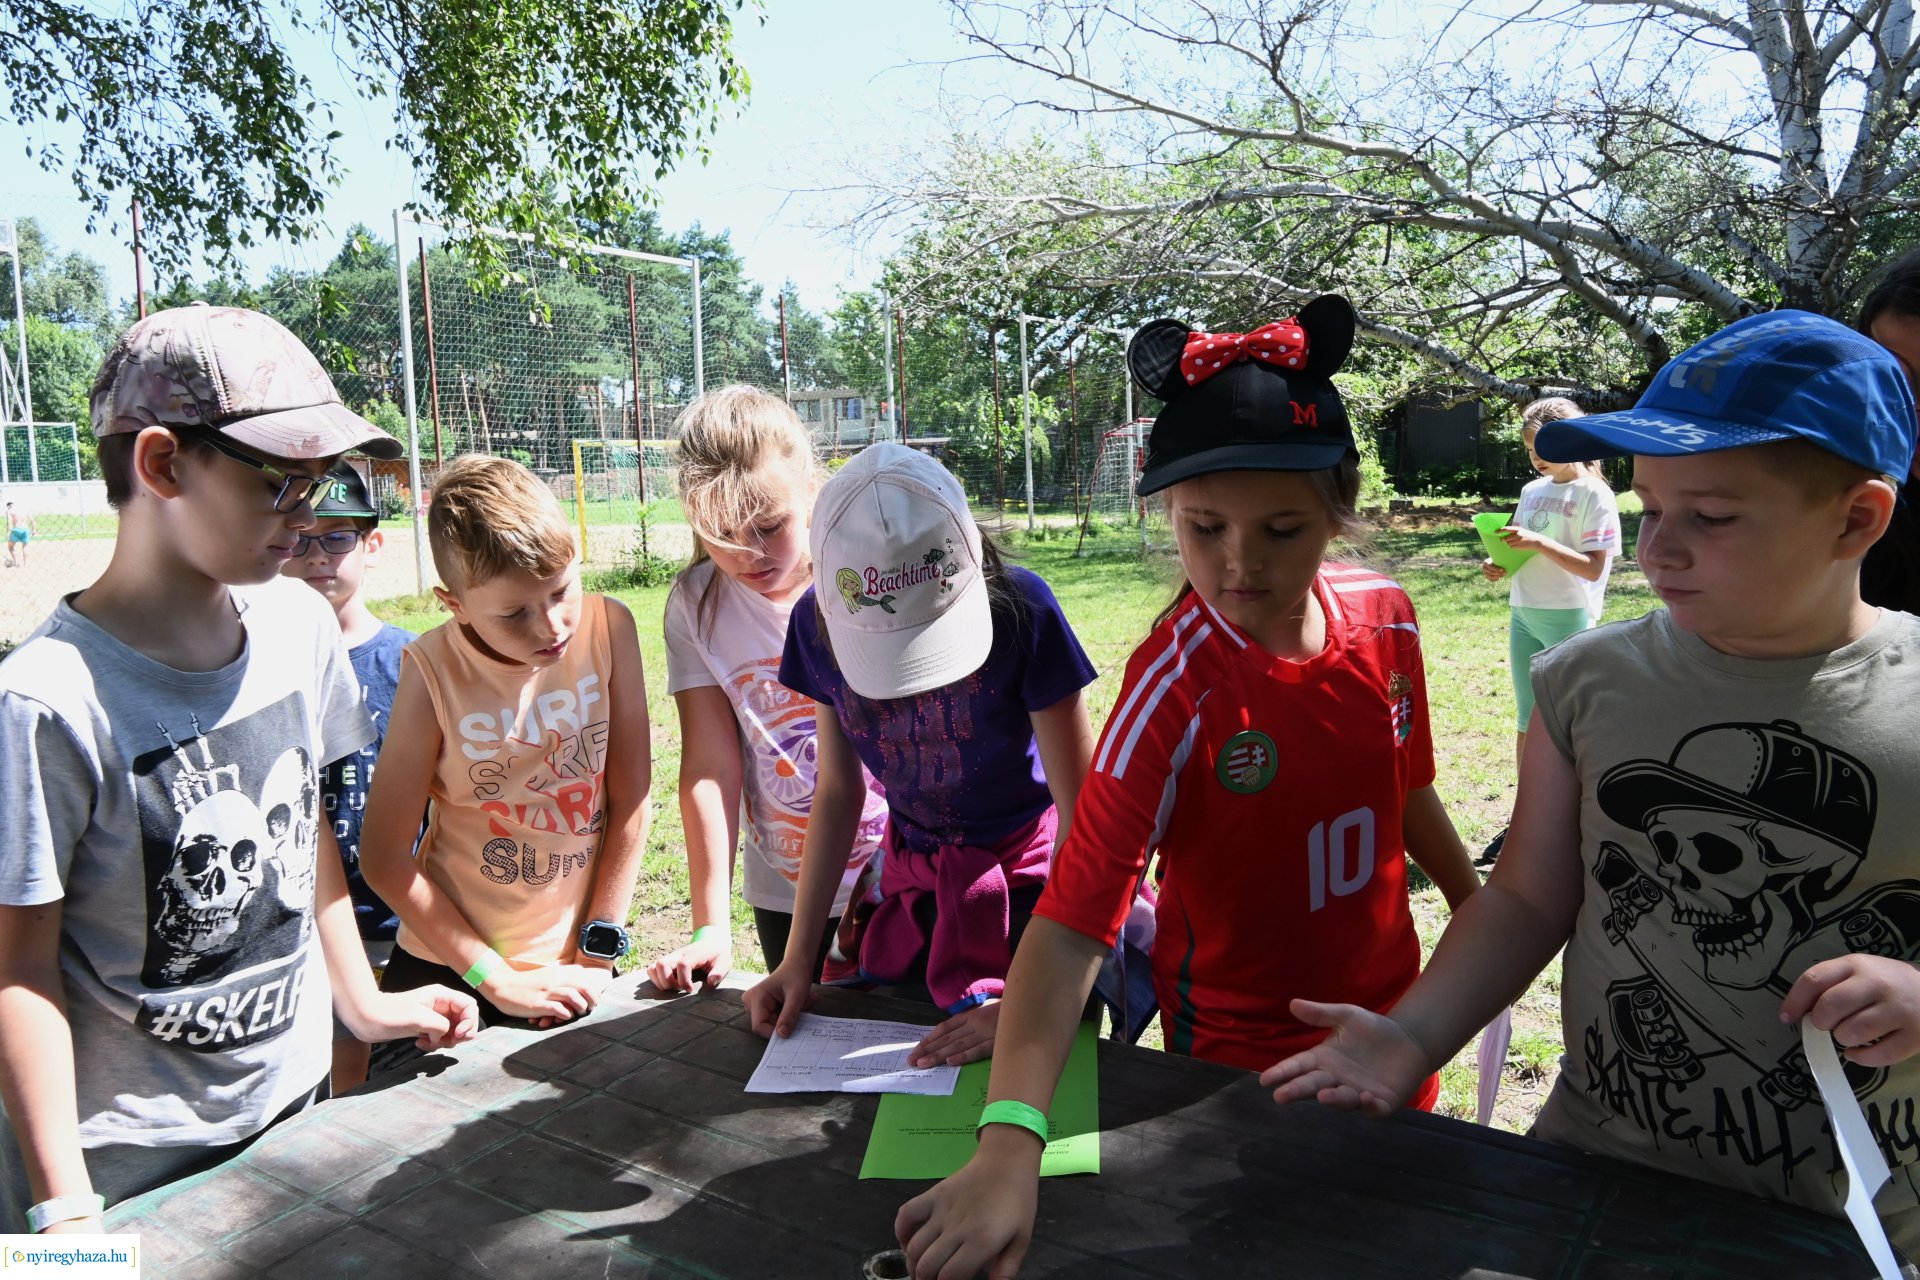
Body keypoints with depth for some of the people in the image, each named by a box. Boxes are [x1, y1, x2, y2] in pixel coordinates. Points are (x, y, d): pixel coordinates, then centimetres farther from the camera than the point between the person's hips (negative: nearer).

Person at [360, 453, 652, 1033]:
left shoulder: (609, 628, -14)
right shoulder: (434, 671, -18)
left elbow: (632, 796, -8)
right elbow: (383, 855, -12)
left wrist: (599, 950, -6)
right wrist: (495, 978, -12)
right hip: (449, 967, -1)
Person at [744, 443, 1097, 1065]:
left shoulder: (1021, 610, -27)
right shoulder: (818, 623, -15)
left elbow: (1085, 816, -22)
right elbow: (838, 792, -2)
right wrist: (797, 959, -6)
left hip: (1030, 876, -3)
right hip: (913, 880, 3)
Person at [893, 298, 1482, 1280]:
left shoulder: (1384, 618, -12)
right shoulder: (1175, 685, -28)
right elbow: (1074, 918, -36)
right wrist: (1009, 1144, -47)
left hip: (1391, 1007, 6)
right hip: (1239, 1048, -5)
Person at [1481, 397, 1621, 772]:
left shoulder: (1593, 494, -8)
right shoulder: (1532, 491, 10)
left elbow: (1593, 568, -15)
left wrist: (1539, 543, -24)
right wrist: (1499, 566, -2)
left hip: (1569, 619, -6)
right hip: (1523, 615, 6)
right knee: (1527, 718, 13)